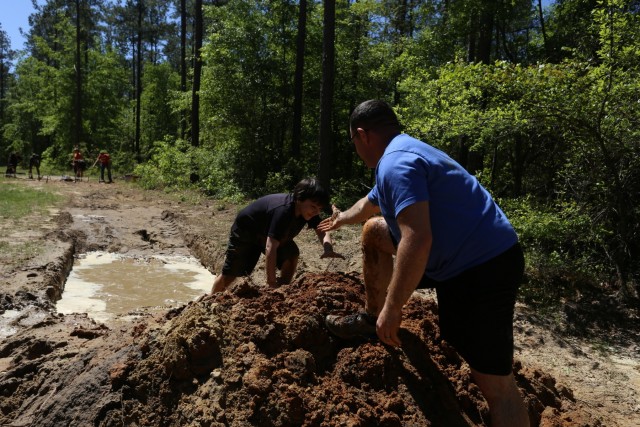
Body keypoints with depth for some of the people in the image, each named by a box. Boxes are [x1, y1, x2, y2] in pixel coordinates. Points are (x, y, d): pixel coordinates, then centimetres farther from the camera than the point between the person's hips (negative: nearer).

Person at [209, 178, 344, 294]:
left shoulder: (308, 210, -20)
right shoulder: (283, 210, -43)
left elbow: (322, 232, -13)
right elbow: (270, 248, -46)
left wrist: (328, 249, -37)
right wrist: (272, 283, -45)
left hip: (266, 232, 7)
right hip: (245, 230, -7)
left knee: (292, 254, -17)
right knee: (230, 274, 1)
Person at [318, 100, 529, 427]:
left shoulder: (396, 163, -20)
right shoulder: (404, 154, 14)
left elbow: (417, 241, -31)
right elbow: (369, 204, 34)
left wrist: (392, 309, -22)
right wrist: (340, 220, 51)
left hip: (481, 270, -10)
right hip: (463, 255, 10)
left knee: (494, 382, -6)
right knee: (373, 230, 17)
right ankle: (372, 318, 25)